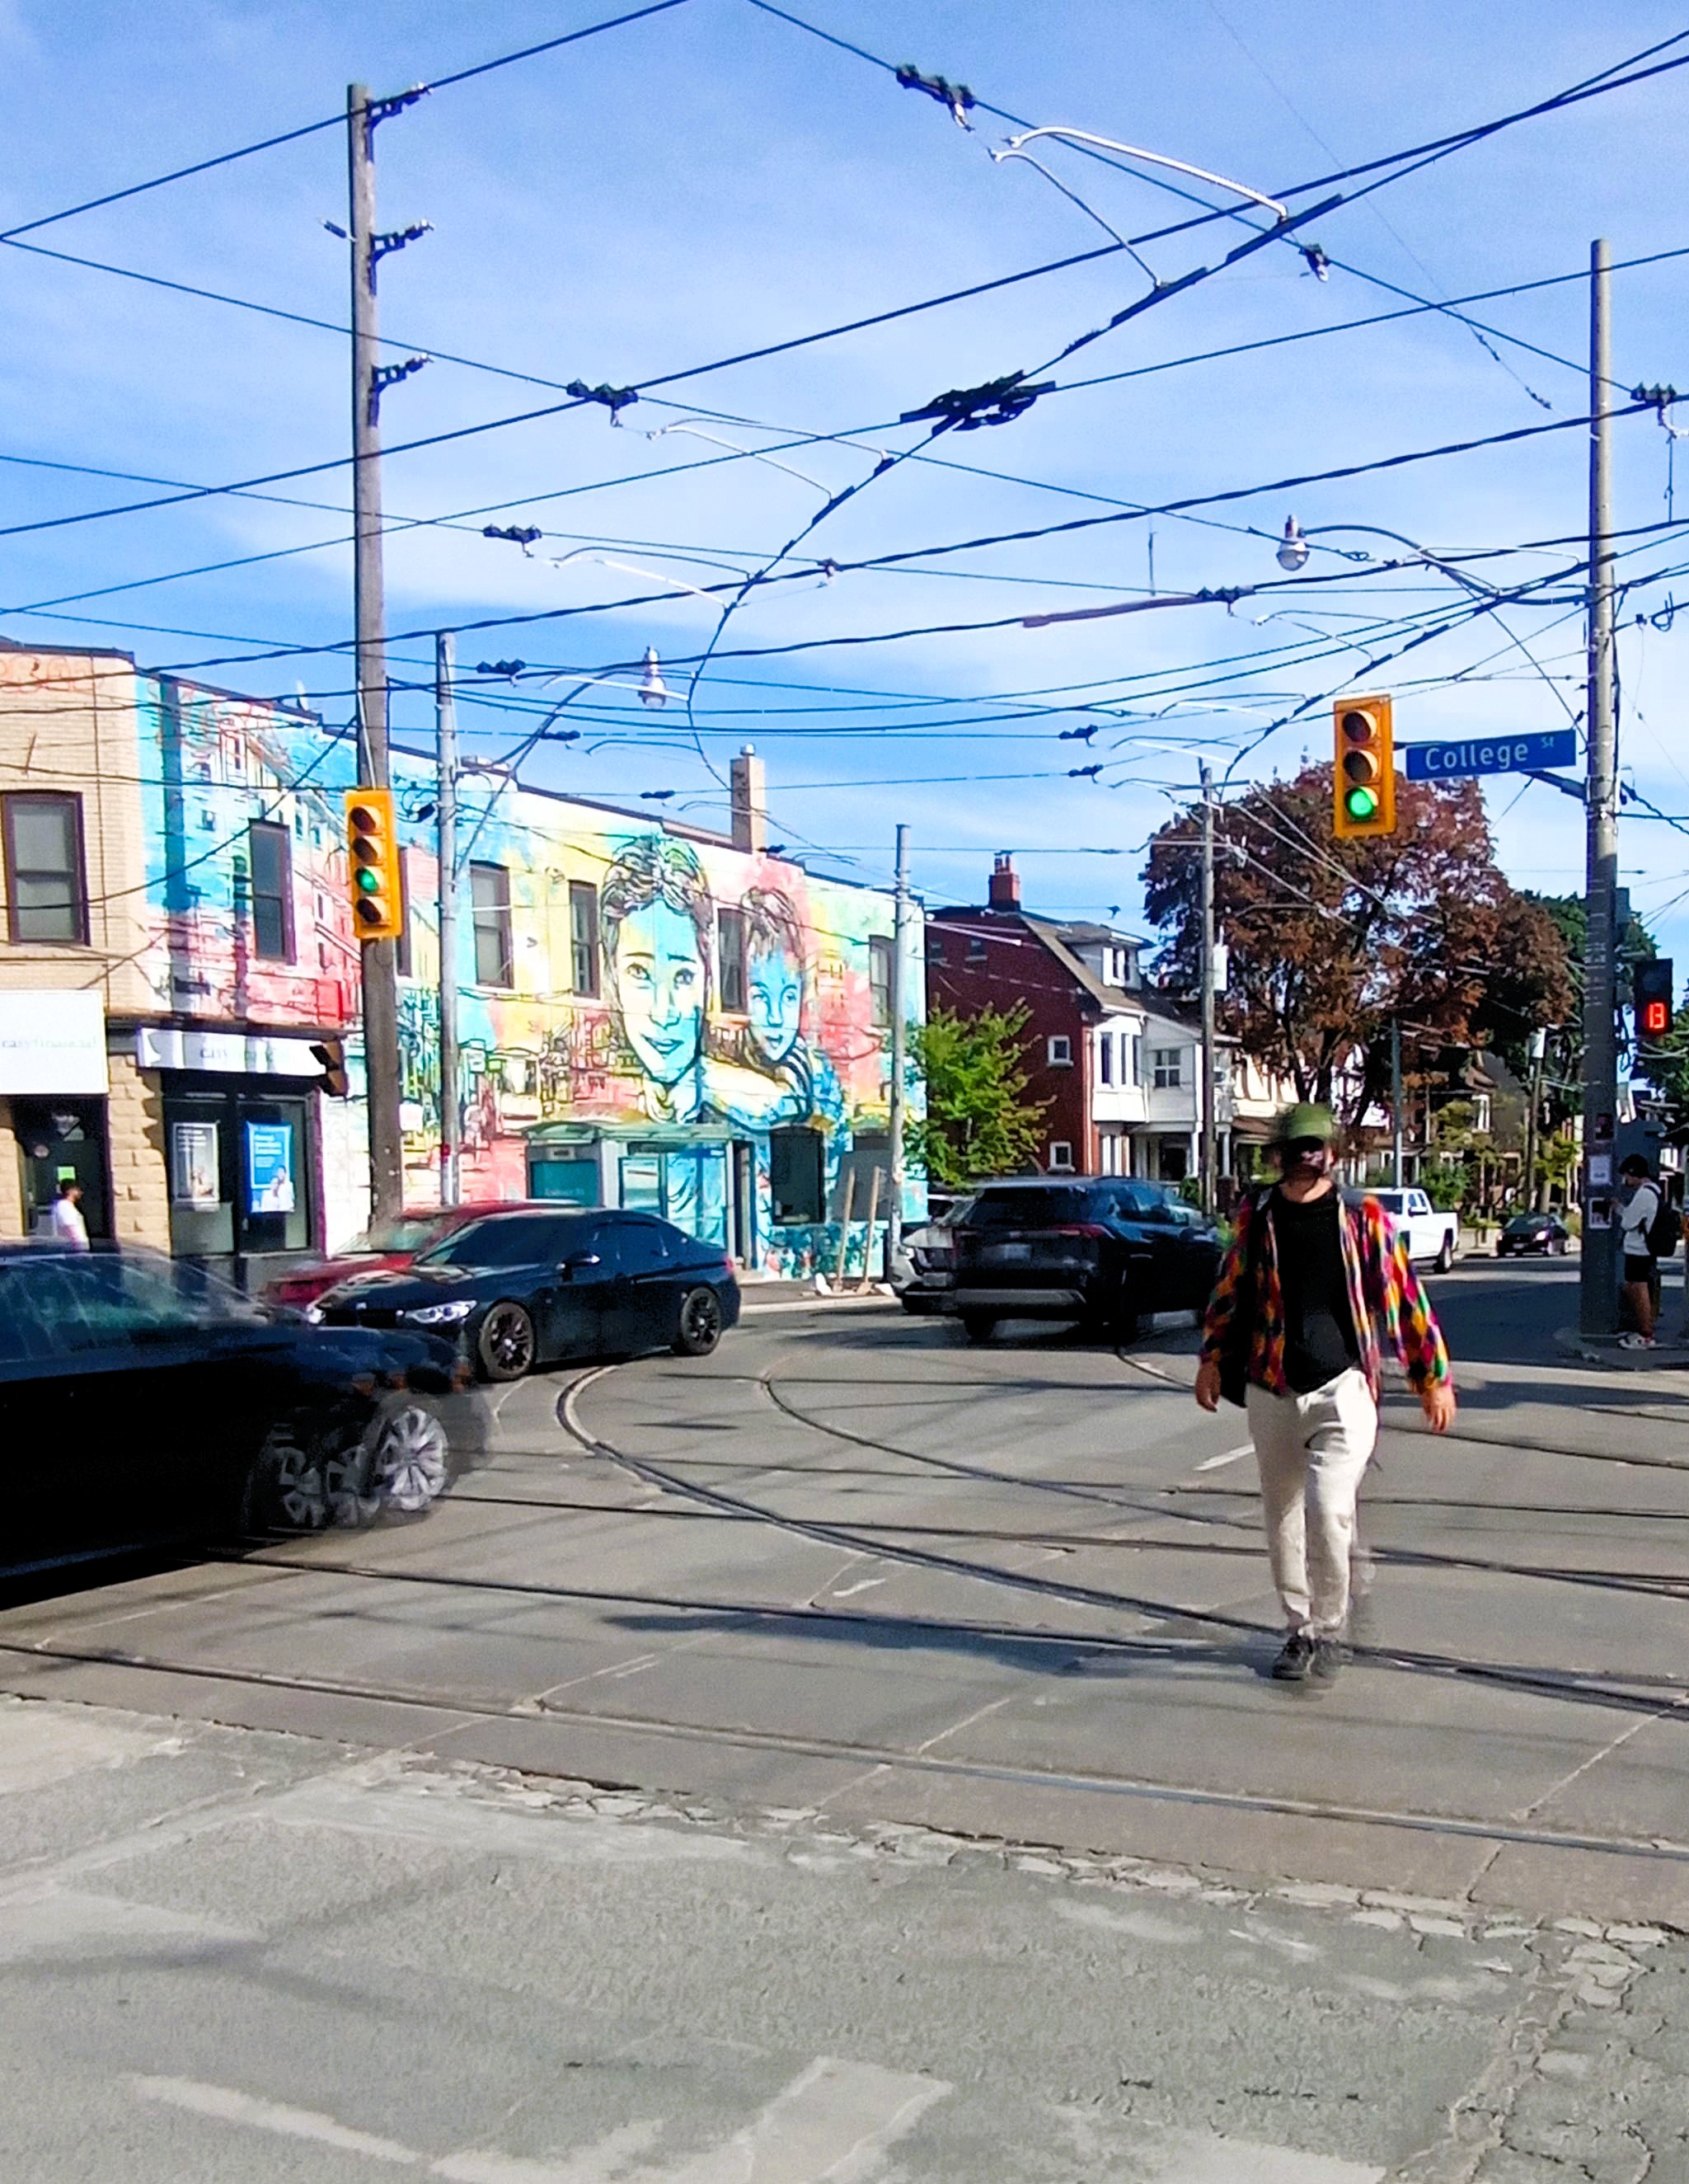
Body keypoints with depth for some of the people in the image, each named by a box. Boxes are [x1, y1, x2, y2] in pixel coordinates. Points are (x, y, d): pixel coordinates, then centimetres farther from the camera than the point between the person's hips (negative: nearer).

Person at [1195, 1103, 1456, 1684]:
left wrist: (1433, 1378, 4)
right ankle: (1300, 1631, 28)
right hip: (1271, 1393, 4)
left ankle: (1332, 1630, 4)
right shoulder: (1256, 1218, 5)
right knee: (1282, 1518, 11)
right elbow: (1230, 1290, 19)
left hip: (1342, 1390, -3)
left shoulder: (1363, 1218, -2)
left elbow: (1403, 1296, 2)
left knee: (1328, 1509, -17)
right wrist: (1212, 1359, 20)